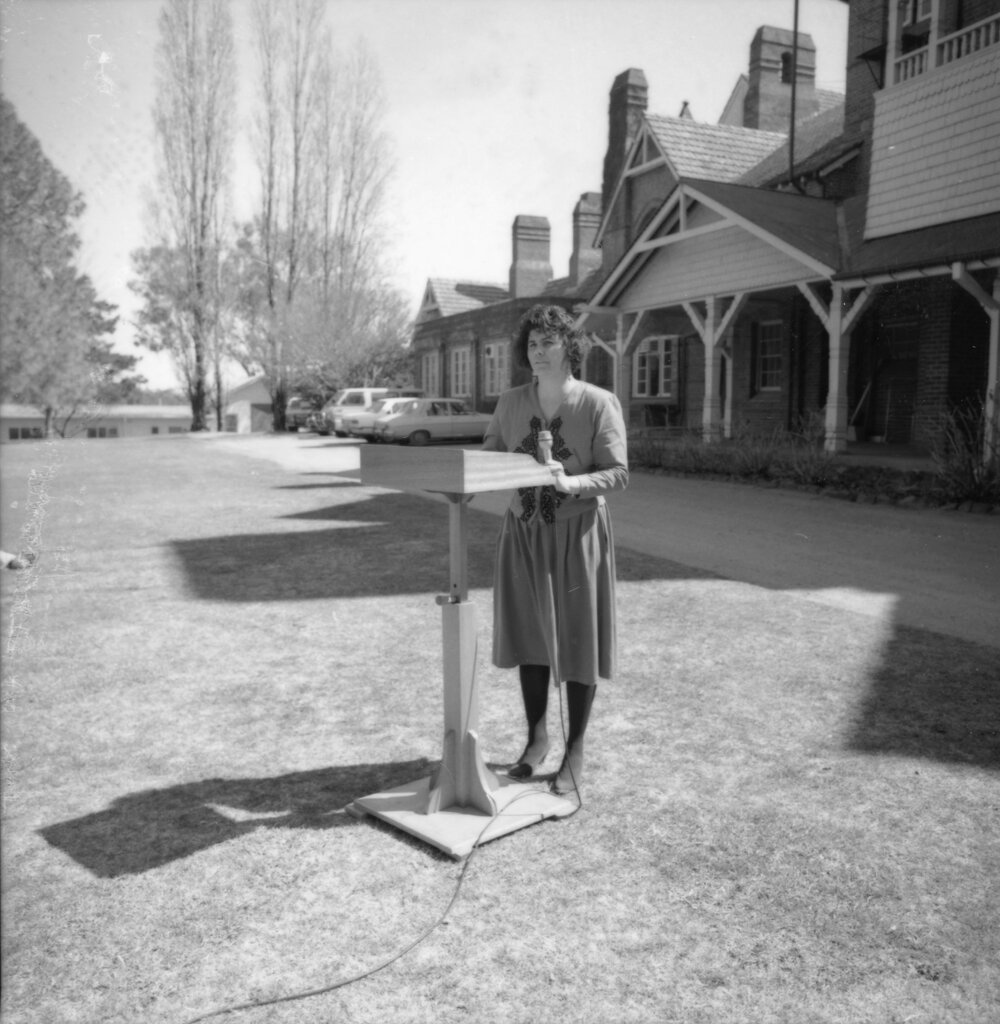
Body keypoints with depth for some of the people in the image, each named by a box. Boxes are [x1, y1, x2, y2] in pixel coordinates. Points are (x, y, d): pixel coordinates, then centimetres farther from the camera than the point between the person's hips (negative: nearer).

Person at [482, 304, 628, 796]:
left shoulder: (599, 403, -10)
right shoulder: (511, 403, 3)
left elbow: (618, 473, -13)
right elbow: (488, 457, 6)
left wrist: (569, 482, -29)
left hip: (577, 533, -4)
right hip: (523, 532, 4)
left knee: (576, 641, 4)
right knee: (529, 636, 13)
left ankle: (575, 752, 20)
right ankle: (536, 738, 32)